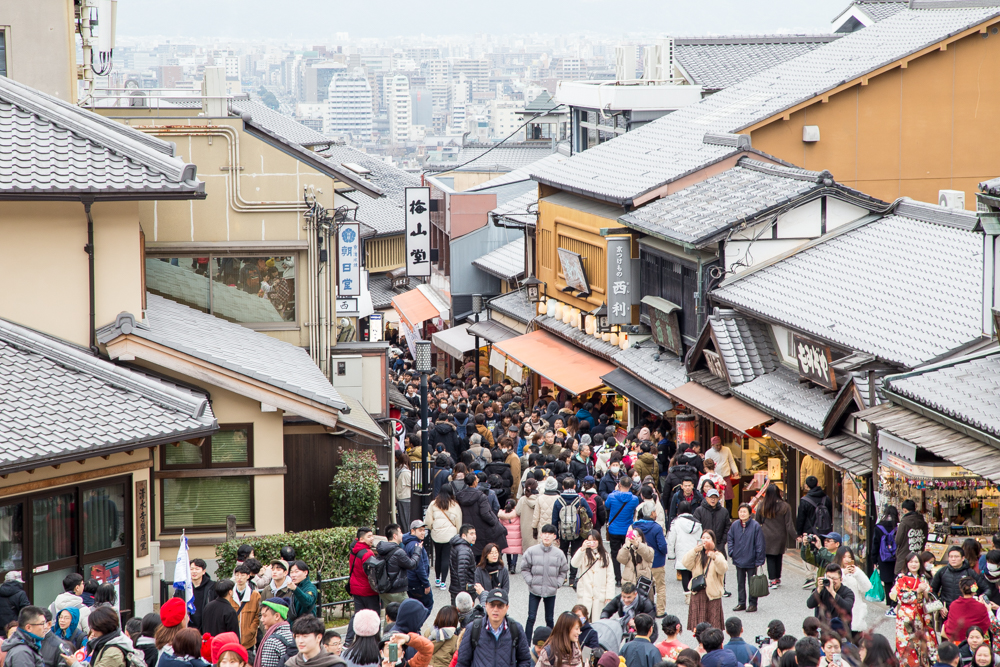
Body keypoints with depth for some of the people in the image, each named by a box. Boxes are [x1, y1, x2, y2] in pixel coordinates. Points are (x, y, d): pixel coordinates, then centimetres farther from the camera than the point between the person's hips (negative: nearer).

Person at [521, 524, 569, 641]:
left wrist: (557, 583, -2)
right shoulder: (532, 551, -6)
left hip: (551, 592, 1)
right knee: (531, 618, 0)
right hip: (534, 591, -1)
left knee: (550, 619, 11)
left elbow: (564, 571, 9)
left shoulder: (559, 554, -3)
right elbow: (525, 568, 2)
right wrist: (530, 581, -7)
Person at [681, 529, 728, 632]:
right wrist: (694, 551, -18)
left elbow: (723, 569, -14)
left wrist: (715, 558, -32)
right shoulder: (697, 555, 13)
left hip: (713, 592, -2)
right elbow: (686, 564, -5)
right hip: (698, 592, 2)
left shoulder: (718, 555, 6)